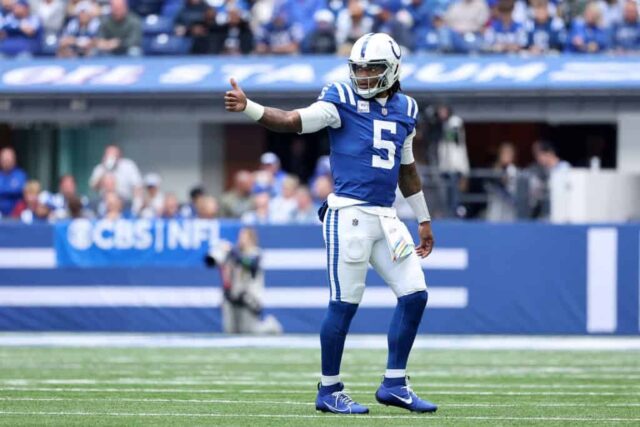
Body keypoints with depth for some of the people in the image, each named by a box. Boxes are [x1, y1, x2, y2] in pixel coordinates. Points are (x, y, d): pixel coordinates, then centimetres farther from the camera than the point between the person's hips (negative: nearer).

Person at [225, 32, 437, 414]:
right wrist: (247, 107, -29)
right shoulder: (342, 102, -3)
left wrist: (424, 220, 27)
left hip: (386, 218, 6)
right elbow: (291, 122, -13)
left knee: (415, 295, 3)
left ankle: (394, 385, 14)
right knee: (345, 303, -5)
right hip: (349, 214, -6)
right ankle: (330, 392, 6)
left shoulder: (404, 110, 14)